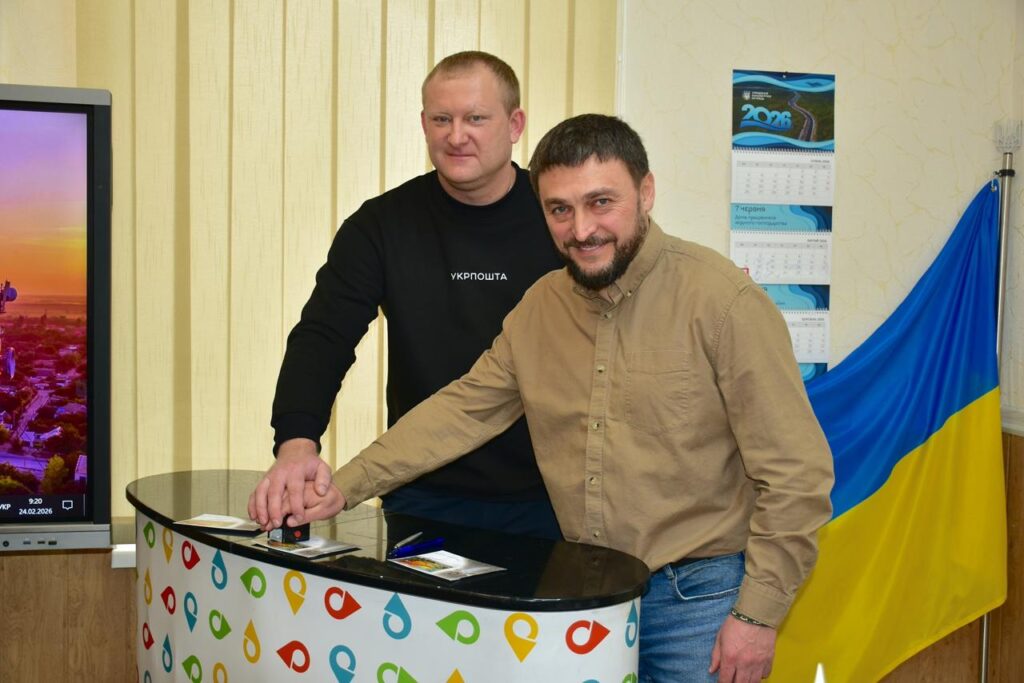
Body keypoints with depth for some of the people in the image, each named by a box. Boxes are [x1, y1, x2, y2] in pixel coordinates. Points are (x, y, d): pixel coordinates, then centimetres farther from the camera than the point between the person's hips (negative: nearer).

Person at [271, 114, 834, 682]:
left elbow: (795, 471, -14)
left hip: (697, 598, -5)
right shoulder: (540, 306, 4)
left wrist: (757, 615, -14)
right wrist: (345, 487, 0)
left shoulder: (723, 299, -14)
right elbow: (464, 410, 9)